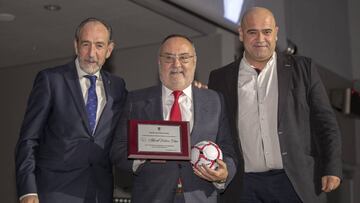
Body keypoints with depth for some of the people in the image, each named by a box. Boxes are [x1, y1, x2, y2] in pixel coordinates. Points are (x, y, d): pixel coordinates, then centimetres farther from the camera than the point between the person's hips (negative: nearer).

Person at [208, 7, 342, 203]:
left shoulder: (303, 68, 5)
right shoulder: (220, 78, 8)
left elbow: (325, 121, 3)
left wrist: (332, 169, -4)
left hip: (297, 184, 0)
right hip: (244, 187, 1)